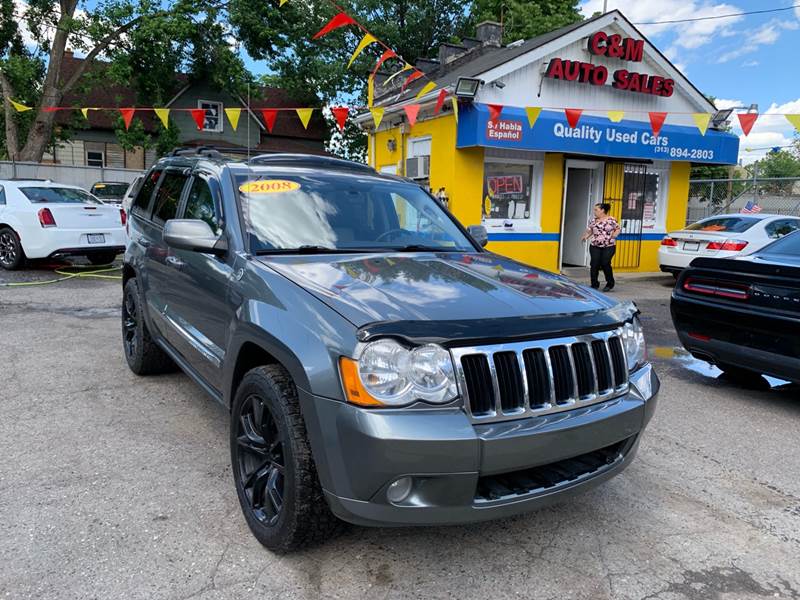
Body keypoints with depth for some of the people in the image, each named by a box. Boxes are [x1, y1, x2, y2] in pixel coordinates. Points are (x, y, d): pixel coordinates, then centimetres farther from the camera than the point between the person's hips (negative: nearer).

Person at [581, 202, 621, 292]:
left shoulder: (611, 220, -2)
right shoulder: (593, 221, 8)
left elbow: (618, 229, 7)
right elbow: (589, 230, 13)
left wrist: (614, 234, -13)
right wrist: (585, 236, -6)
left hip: (609, 246, -3)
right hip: (595, 246, 3)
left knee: (605, 264, -9)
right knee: (594, 264, -5)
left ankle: (610, 284, 13)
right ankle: (594, 284, 9)